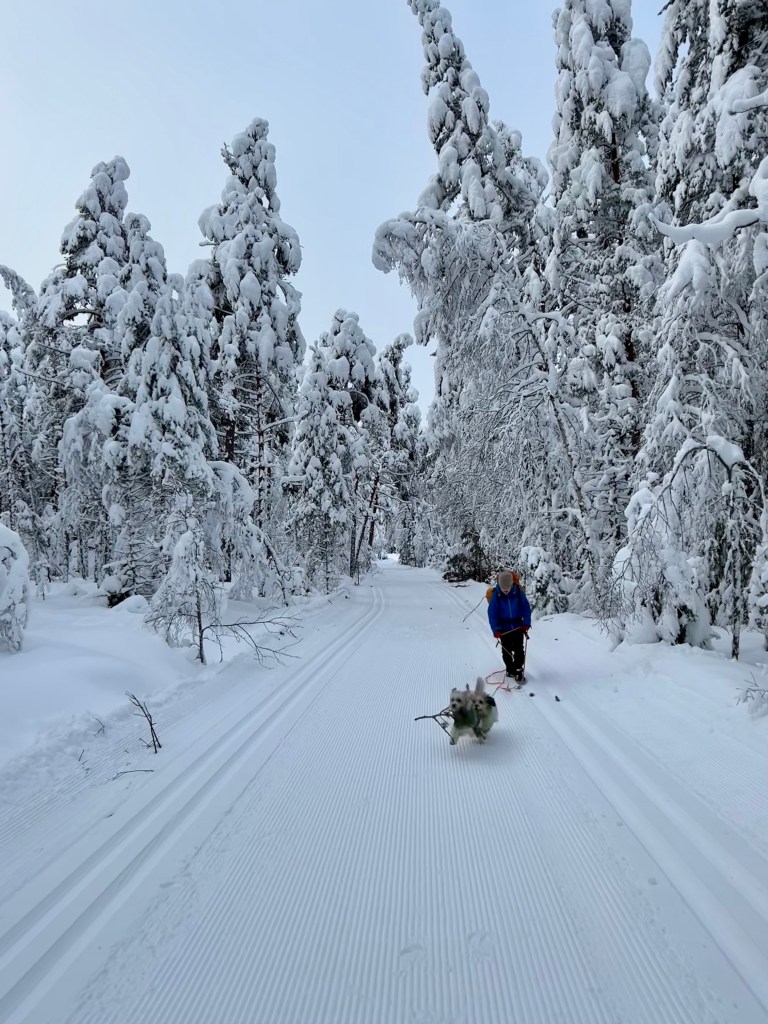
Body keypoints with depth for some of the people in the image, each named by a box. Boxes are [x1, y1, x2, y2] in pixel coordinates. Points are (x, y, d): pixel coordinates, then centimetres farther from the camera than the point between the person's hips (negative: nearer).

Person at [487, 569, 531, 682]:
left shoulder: (518, 592, -14)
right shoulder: (496, 594, -16)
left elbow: (526, 608, -5)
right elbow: (492, 613, -12)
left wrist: (526, 623, -10)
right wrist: (496, 629, -16)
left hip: (518, 626, 0)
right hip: (504, 628, 0)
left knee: (519, 649, 1)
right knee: (506, 650, 12)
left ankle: (518, 670, 15)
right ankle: (509, 668, 30)